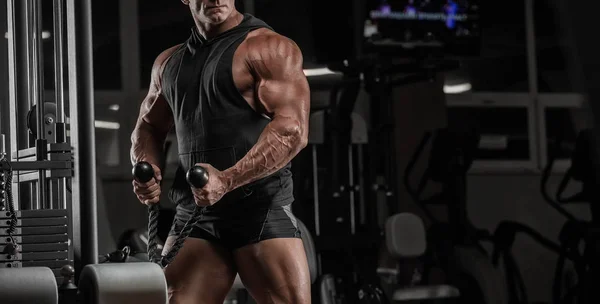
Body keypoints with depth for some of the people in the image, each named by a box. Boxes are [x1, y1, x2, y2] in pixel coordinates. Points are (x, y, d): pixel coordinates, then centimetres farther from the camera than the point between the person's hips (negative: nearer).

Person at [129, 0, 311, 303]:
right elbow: (148, 127, 29)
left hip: (261, 209, -5)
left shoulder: (267, 48, -4)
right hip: (193, 215, 6)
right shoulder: (168, 63, 17)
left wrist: (226, 181, -25)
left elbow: (293, 128, -15)